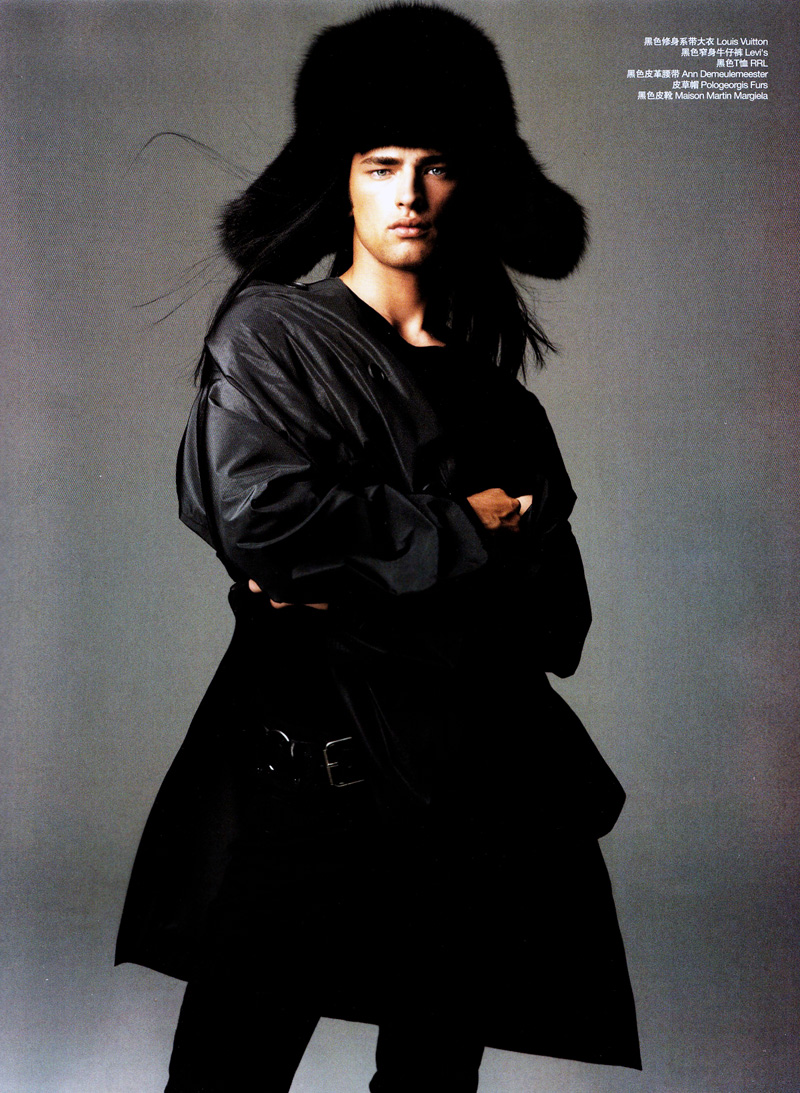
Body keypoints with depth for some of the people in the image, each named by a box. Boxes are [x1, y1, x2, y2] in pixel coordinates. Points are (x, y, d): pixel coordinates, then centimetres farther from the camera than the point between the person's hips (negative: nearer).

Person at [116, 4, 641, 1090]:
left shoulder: (499, 397, 14)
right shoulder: (270, 329, 4)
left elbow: (557, 621, 6)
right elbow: (254, 509, -14)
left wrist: (366, 584, -10)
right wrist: (458, 532, -7)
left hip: (477, 791, 4)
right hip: (305, 776, -4)